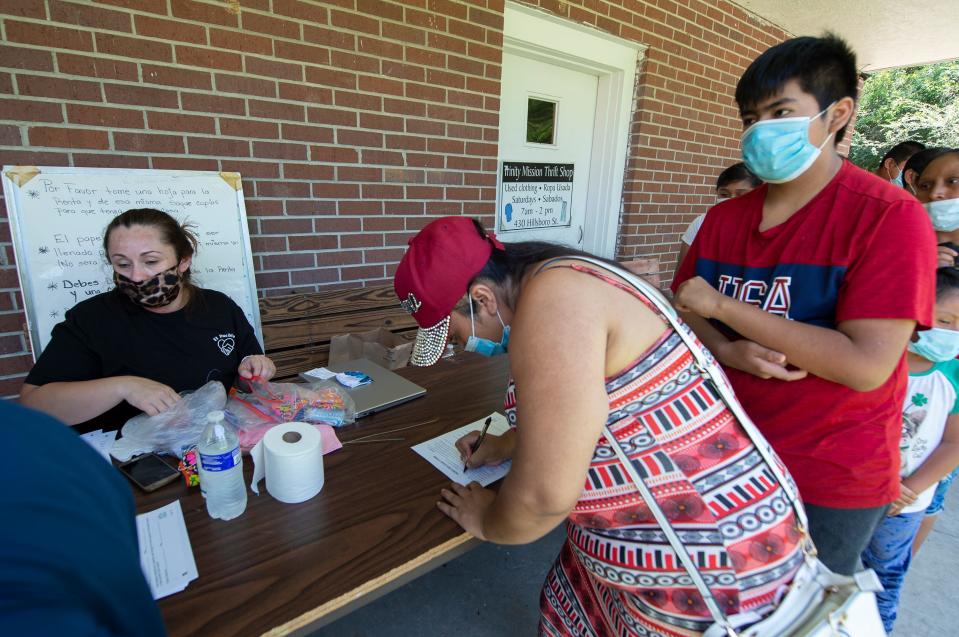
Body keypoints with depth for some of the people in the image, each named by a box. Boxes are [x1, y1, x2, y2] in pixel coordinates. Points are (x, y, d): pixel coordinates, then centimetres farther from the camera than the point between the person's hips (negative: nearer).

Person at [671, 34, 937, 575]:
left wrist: (724, 306, -21)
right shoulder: (724, 218, 1)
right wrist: (728, 350, -18)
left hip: (832, 480, -4)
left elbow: (867, 365, -22)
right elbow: (684, 307, 4)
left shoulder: (890, 216, -14)